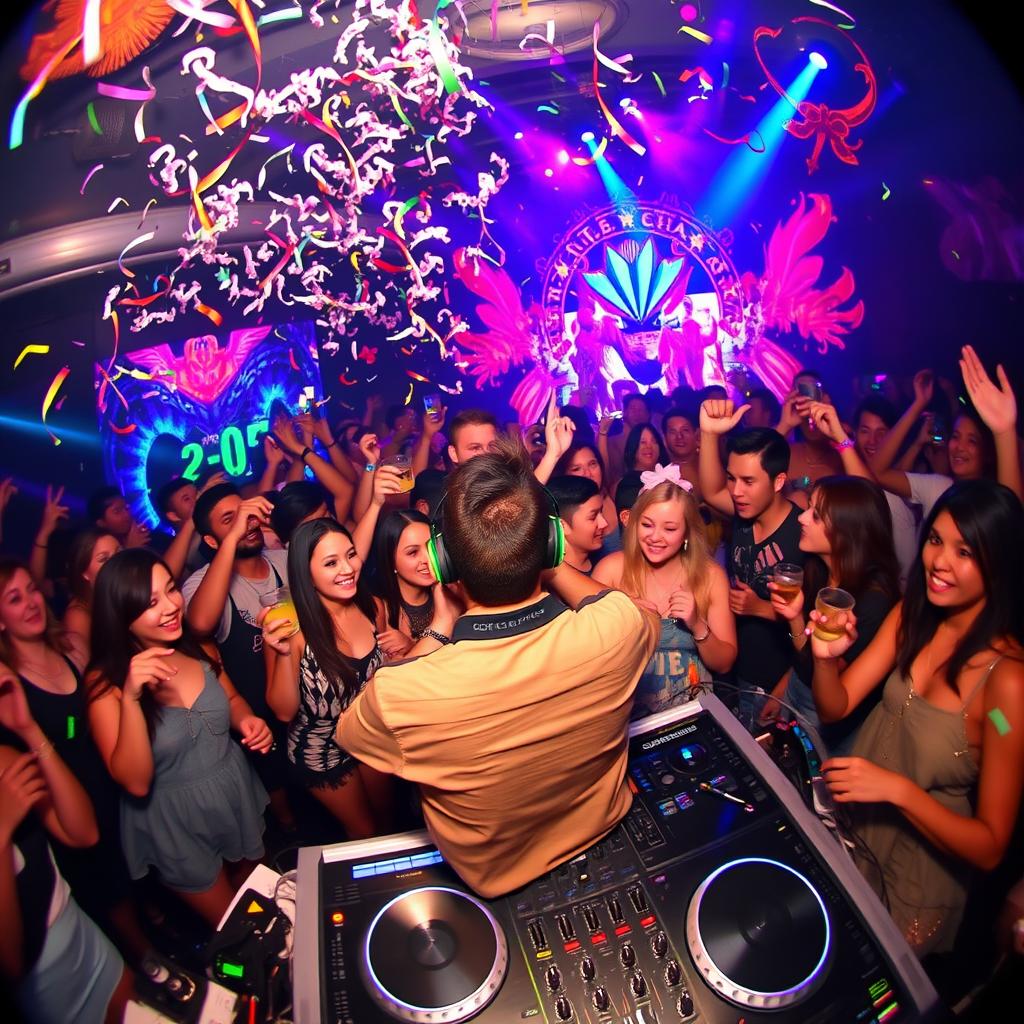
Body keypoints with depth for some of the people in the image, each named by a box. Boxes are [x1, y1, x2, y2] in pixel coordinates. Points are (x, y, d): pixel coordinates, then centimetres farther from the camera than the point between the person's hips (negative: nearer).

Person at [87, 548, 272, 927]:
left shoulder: (197, 648, -10)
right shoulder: (106, 682, -21)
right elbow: (135, 782, -26)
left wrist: (247, 720, -14)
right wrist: (131, 698, -38)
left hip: (237, 793, 4)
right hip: (175, 823, -4)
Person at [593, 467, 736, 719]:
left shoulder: (710, 574, -1)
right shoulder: (612, 568, -6)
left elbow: (724, 664, 2)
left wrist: (698, 626, -14)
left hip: (691, 707, 2)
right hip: (626, 706, -1)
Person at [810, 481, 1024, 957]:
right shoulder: (911, 615, -10)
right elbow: (835, 707, -8)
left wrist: (898, 790, -32)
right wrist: (826, 658, -27)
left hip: (912, 890, -4)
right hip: (851, 830, 4)